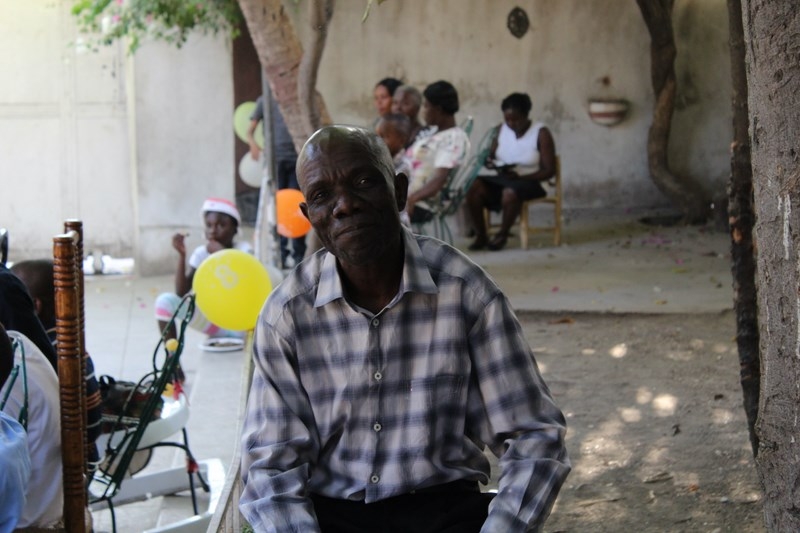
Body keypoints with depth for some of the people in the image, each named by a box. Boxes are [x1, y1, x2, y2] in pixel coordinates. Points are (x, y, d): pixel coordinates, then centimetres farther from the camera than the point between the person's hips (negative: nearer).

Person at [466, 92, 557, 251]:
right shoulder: (502, 129, 5)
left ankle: (503, 234, -15)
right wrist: (490, 162, -15)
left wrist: (519, 176, -25)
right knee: (473, 187, -24)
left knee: (510, 192, -39)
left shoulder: (541, 133, -10)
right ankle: (480, 235, -13)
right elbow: (491, 155, 12)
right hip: (503, 179, 5)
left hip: (531, 182, -5)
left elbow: (549, 171, -13)